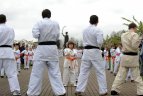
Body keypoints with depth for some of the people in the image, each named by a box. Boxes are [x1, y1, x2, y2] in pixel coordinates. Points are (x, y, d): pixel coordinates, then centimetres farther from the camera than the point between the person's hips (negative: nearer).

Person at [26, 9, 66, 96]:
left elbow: (35, 35, -10)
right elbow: (57, 36, 5)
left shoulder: (39, 23, -5)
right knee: (55, 72, 8)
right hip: (52, 48, 3)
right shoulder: (56, 23, 4)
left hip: (42, 48, -2)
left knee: (36, 72, 4)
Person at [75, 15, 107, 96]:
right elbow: (100, 42, -19)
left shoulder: (85, 30, 7)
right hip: (95, 52, -5)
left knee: (84, 71, 10)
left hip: (86, 51, 5)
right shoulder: (98, 30, -11)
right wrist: (99, 47, -1)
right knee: (100, 71, 7)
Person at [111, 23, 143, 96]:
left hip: (124, 56, 5)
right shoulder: (135, 35, -10)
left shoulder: (123, 35, 10)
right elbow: (134, 46, -19)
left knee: (121, 74, 9)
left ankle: (114, 90, 8)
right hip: (133, 57, -5)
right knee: (136, 75, 3)